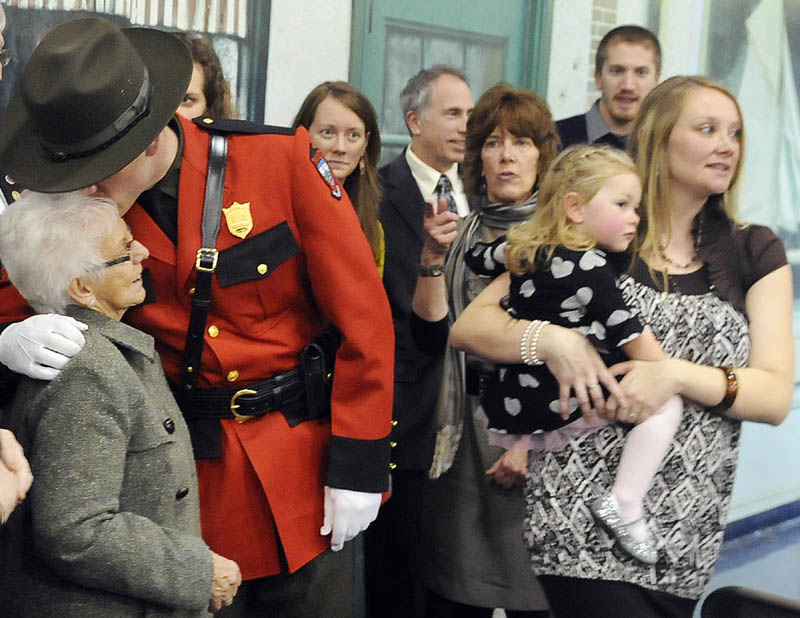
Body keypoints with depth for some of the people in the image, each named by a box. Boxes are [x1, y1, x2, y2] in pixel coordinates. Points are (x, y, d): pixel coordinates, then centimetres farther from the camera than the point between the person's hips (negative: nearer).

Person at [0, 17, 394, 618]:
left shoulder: (283, 161, -15)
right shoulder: (82, 210, -6)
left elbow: (363, 319, -11)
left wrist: (358, 467, -10)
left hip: (304, 461, -2)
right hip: (187, 475, 2)